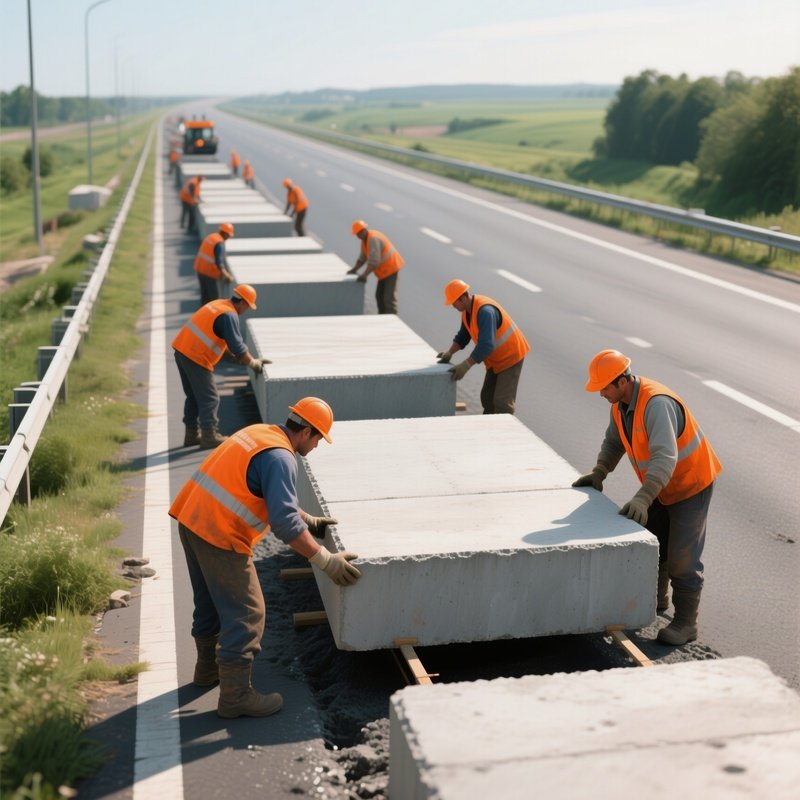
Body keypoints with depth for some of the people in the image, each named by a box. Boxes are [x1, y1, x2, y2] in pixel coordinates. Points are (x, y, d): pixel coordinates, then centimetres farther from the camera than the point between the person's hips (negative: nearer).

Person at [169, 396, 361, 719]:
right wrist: (326, 561, -20)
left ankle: (209, 668, 43)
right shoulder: (280, 457, -16)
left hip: (191, 520, 10)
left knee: (211, 601, 25)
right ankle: (236, 696, 7)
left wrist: (311, 521, 30)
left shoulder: (259, 434, 14)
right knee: (245, 613, 0)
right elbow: (284, 523, -24)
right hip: (220, 535, -10)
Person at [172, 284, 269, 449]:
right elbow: (237, 346, -18)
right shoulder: (229, 315, -15)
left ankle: (192, 434, 25)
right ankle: (209, 436, 6)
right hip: (195, 357, -10)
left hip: (181, 350, 10)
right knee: (209, 398, 1)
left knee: (193, 396, 18)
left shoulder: (218, 304, 16)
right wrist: (253, 363, -4)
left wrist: (235, 355, 26)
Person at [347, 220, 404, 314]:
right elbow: (362, 257, 16)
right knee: (379, 295, 16)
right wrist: (354, 269, 6)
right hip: (384, 270, 11)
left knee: (389, 297, -13)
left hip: (391, 268, -11)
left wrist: (364, 275, -26)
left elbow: (374, 261, -28)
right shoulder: (365, 240, 9)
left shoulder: (373, 239, -23)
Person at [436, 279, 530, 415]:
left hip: (511, 356, -9)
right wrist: (449, 352, -8)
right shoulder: (467, 310, -2)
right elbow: (463, 336, 8)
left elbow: (486, 345, -39)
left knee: (502, 401, -11)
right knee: (487, 397, 13)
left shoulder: (484, 311, -32)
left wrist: (466, 366, -38)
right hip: (496, 359, 10)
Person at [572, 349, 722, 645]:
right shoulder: (621, 402, -7)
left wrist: (643, 498, -53)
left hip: (691, 484, -9)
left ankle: (685, 623, 10)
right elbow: (614, 441, 9)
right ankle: (657, 598, 42)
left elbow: (665, 456, -45)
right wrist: (598, 473, -6)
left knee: (682, 556, -3)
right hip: (662, 487, 9)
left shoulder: (656, 403, -35)